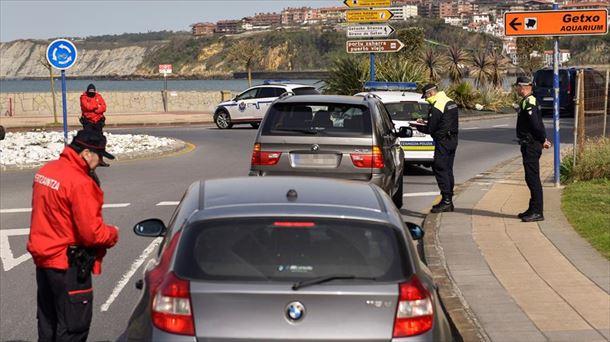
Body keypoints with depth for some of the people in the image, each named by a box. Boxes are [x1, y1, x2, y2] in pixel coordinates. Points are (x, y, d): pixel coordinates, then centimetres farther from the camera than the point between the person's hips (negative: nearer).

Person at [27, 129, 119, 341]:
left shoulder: (46, 170, 4)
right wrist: (113, 233, -3)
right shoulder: (80, 183, -22)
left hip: (43, 259, 9)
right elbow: (92, 233, -22)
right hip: (68, 263, -9)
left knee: (48, 322, 19)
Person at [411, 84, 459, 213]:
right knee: (448, 169, 13)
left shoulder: (436, 107, -17)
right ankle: (448, 200, 18)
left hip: (443, 141, -10)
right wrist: (425, 122, 20)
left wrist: (418, 126, 4)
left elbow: (430, 129, -15)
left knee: (440, 169, -6)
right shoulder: (451, 102, 13)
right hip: (453, 139, 10)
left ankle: (446, 201, -9)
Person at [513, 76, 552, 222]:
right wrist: (543, 139, 17)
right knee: (531, 178, 15)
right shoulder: (528, 101, 16)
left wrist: (543, 140, -11)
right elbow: (538, 123, 21)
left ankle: (537, 212, -6)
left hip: (531, 145, -11)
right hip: (528, 145, 11)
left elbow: (536, 124, -22)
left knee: (532, 178, -8)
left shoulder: (528, 103, -18)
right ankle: (533, 209, 23)